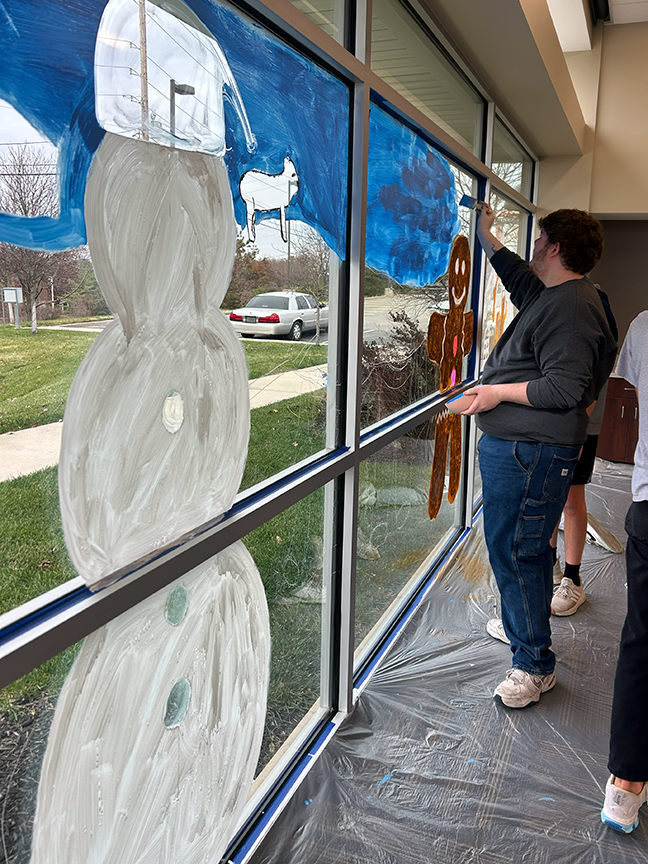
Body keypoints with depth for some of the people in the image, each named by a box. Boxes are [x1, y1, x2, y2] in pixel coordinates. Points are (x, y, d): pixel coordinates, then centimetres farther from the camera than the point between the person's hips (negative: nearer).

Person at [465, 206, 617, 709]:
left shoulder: (570, 307, -19)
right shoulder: (552, 295, 14)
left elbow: (564, 389, -25)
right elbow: (519, 277, 35)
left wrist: (499, 392, -17)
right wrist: (485, 235, 41)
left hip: (529, 452, -11)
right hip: (518, 446, 11)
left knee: (515, 551, -6)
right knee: (523, 547, 22)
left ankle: (535, 664, 6)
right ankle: (525, 624, 40)